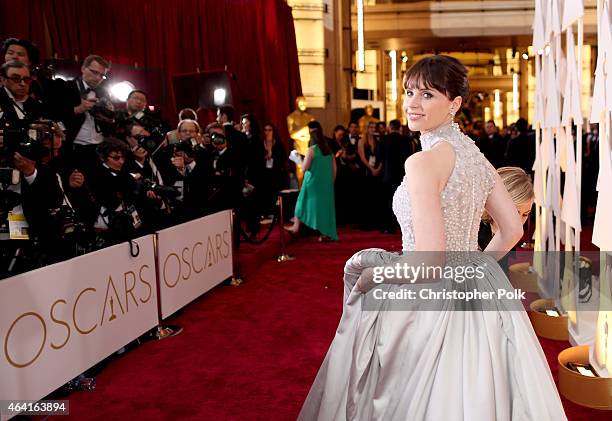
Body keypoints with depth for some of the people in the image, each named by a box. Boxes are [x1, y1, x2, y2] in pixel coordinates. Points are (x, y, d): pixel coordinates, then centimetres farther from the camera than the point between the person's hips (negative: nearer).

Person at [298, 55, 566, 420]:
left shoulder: (424, 161, -21)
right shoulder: (475, 155, 4)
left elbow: (427, 263, -25)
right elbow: (512, 230, 12)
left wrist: (369, 276, -10)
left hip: (430, 304, -8)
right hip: (476, 293, 8)